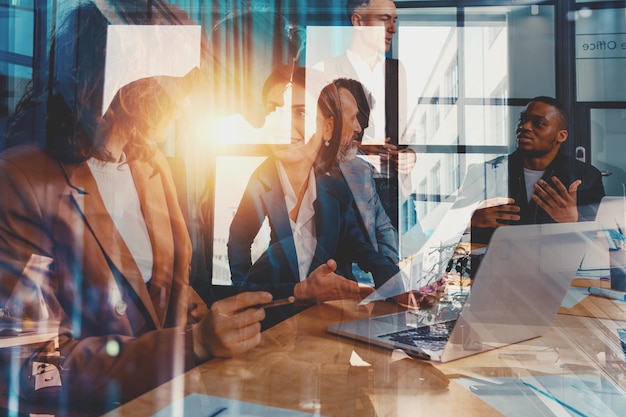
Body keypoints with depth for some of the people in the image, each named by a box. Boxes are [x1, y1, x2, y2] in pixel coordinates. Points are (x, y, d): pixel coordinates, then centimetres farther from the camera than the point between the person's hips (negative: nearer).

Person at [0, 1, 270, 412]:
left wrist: (217, 333, -5)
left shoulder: (152, 163, 6)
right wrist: (194, 343, -25)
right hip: (90, 407, -6)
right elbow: (39, 368, -16)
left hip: (171, 388, 6)